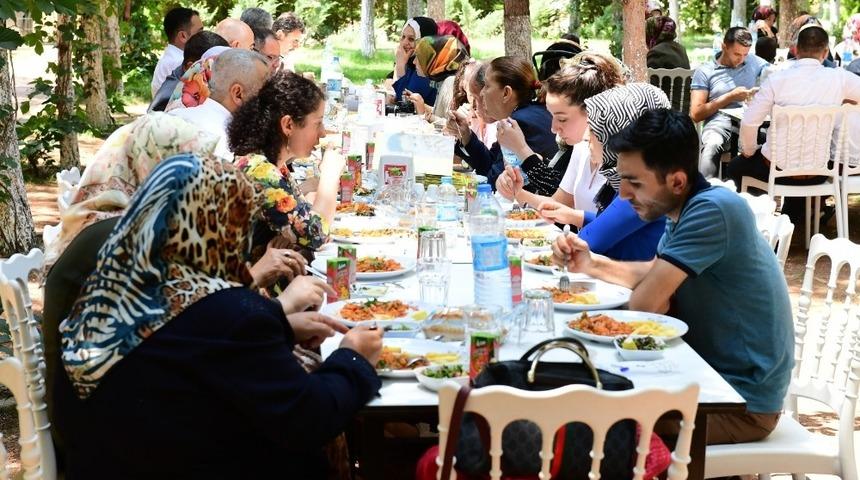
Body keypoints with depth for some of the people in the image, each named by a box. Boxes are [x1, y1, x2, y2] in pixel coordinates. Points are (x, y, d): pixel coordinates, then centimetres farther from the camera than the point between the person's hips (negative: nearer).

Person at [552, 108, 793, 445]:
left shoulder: (713, 209, -25)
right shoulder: (682, 210, 3)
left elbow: (645, 303, -26)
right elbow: (657, 275, 18)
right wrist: (593, 265, 4)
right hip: (710, 372, 9)